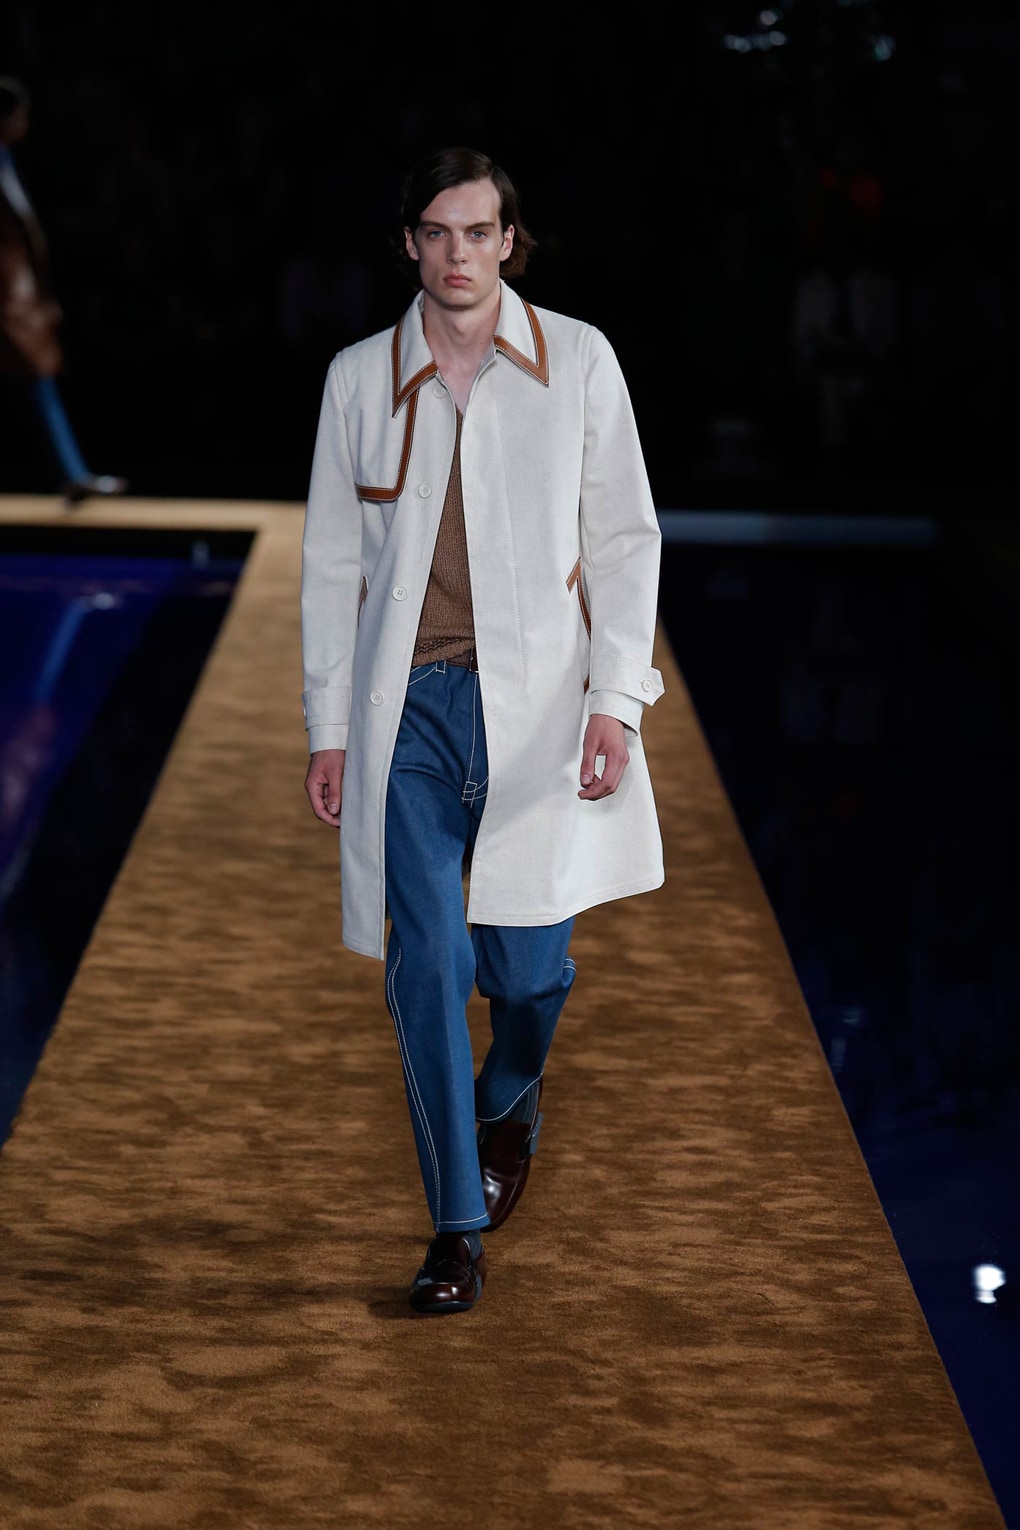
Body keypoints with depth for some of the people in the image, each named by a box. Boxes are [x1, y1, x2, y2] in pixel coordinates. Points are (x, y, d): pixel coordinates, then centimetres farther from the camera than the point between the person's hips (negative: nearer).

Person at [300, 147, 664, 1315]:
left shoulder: (577, 361, 3)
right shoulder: (360, 378, 7)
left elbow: (623, 538, 4)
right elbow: (332, 561, 10)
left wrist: (615, 699, -5)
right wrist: (327, 727, 6)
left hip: (538, 700, -1)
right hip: (410, 704, 1)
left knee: (526, 958, 0)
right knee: (426, 965, -5)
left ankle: (512, 1093, 36)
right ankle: (458, 1229, 5)